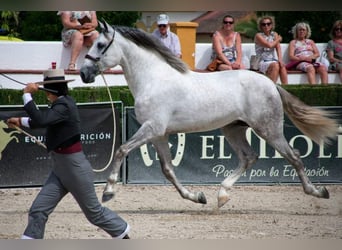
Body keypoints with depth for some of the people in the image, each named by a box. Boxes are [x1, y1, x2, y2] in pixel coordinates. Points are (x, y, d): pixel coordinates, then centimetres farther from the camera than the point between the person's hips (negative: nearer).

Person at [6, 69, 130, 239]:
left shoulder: (64, 106, -22)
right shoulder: (62, 103, 7)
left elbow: (40, 120, -36)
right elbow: (44, 120, 25)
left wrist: (27, 95, -28)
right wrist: (20, 122, 24)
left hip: (75, 168, -9)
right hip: (60, 169, 9)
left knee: (94, 212, 8)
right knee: (38, 210, 1)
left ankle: (123, 236, 27)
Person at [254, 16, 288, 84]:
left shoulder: (274, 34, 12)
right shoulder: (259, 36, -4)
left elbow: (278, 48, -2)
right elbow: (269, 45, -17)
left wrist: (280, 59, -19)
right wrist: (278, 39, 1)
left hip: (273, 60, 4)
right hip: (262, 62, -4)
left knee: (282, 66, -28)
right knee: (275, 65, -33)